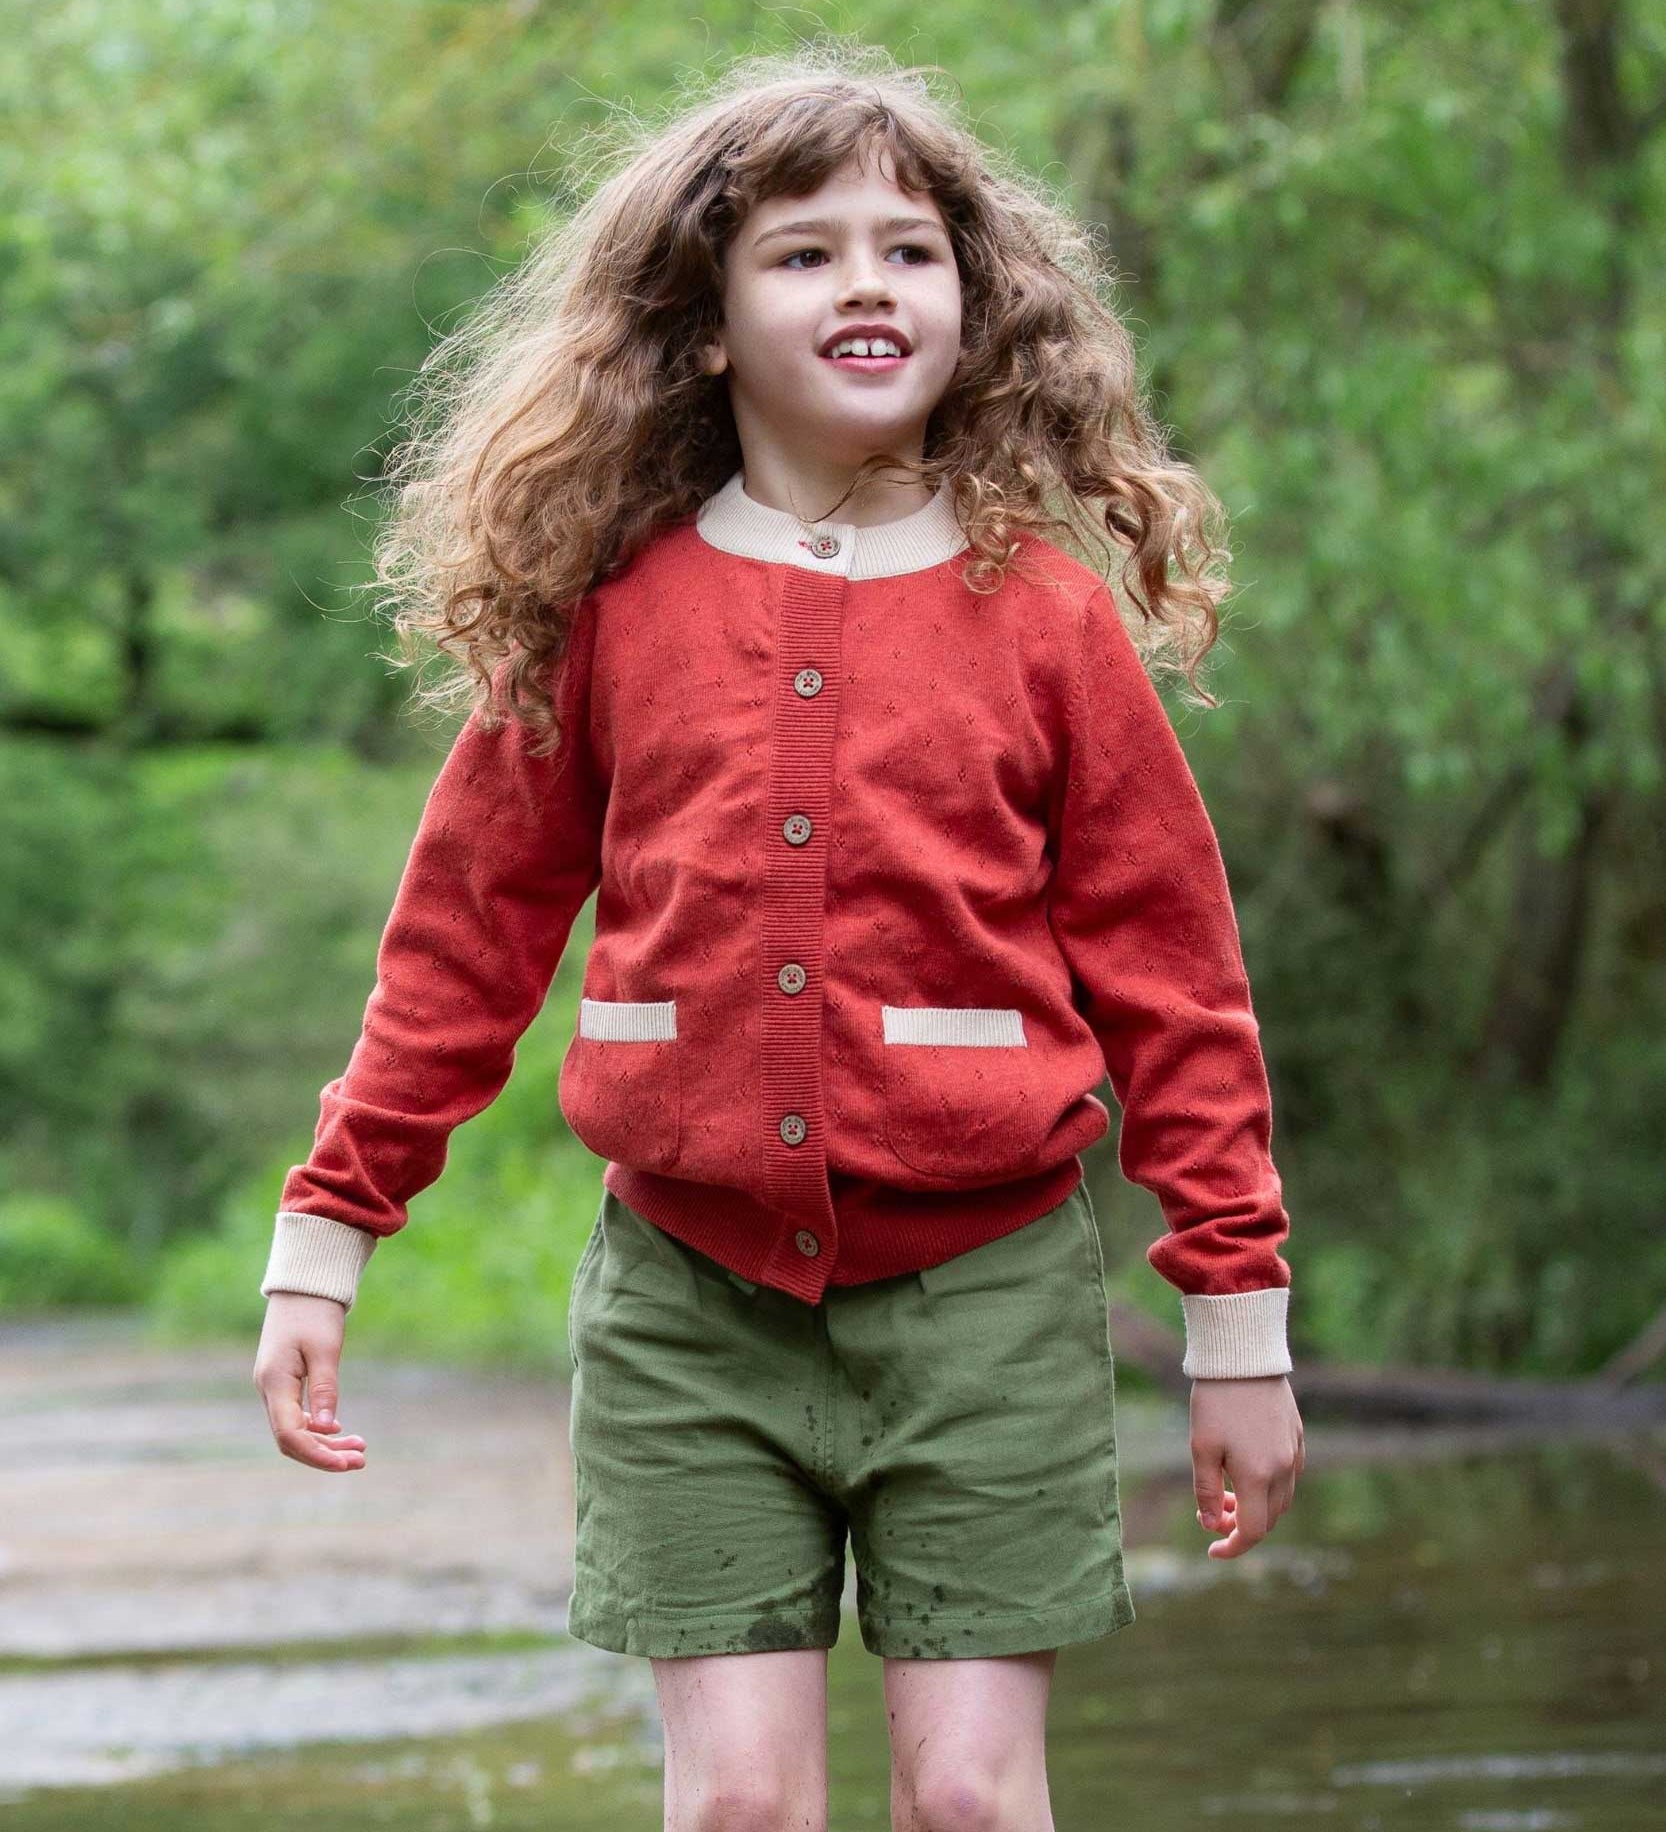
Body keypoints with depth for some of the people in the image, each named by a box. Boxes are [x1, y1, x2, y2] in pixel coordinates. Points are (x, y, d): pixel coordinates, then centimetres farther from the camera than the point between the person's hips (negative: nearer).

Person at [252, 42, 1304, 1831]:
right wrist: (324, 1234, 7)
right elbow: (464, 936, 9)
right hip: (690, 1295, 1)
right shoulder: (607, 611, 2)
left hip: (984, 1291, -1)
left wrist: (1238, 1319, 2)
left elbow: (1170, 977, 2)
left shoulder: (1051, 615, -1)